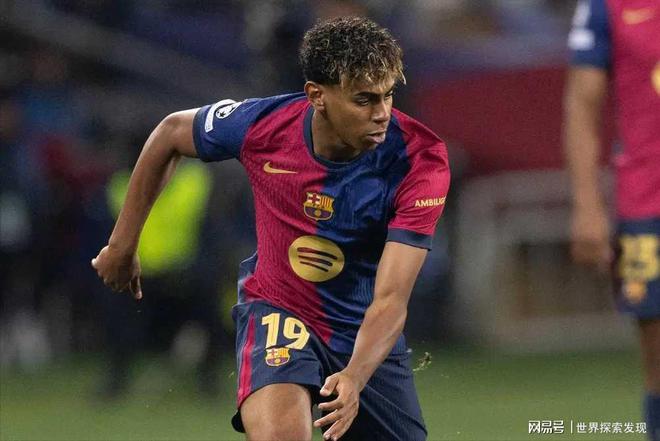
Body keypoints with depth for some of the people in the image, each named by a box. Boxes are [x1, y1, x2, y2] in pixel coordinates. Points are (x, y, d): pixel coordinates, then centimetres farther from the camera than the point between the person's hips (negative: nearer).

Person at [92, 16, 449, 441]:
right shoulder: (260, 124, -20)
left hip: (369, 336, 2)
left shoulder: (421, 160, -24)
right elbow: (171, 134, 4)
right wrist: (122, 244, 10)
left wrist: (355, 378, -46)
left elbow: (390, 299, -28)